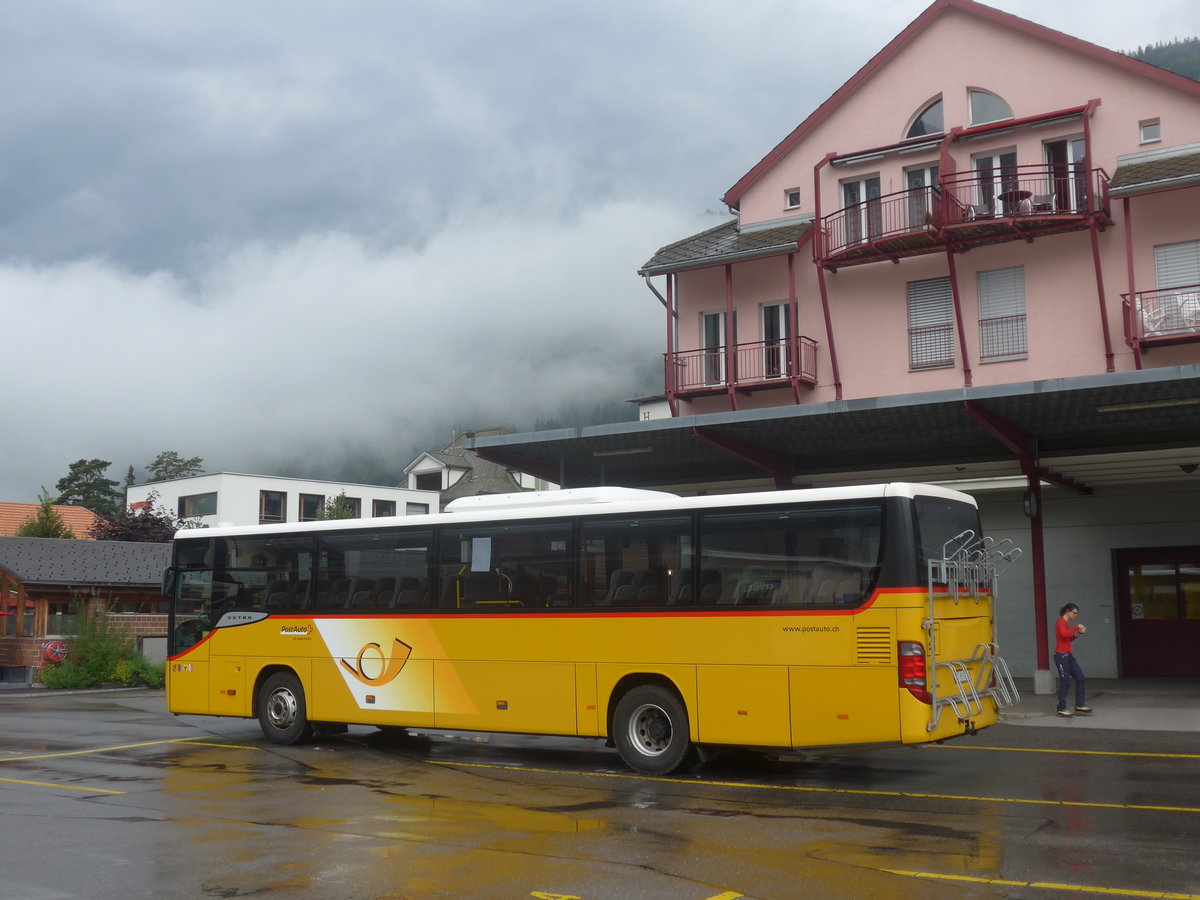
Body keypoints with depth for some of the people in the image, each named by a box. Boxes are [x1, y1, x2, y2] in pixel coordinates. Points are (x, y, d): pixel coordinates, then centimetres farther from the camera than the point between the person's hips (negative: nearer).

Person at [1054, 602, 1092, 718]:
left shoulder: (1066, 623, 17)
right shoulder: (1061, 622, -11)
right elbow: (1064, 634, -31)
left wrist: (1076, 635, 8)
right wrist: (1076, 627, -21)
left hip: (1068, 655, 10)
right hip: (1061, 655, -10)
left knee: (1081, 679, 8)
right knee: (1065, 682, -4)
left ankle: (1079, 705, 13)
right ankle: (1061, 709, 4)